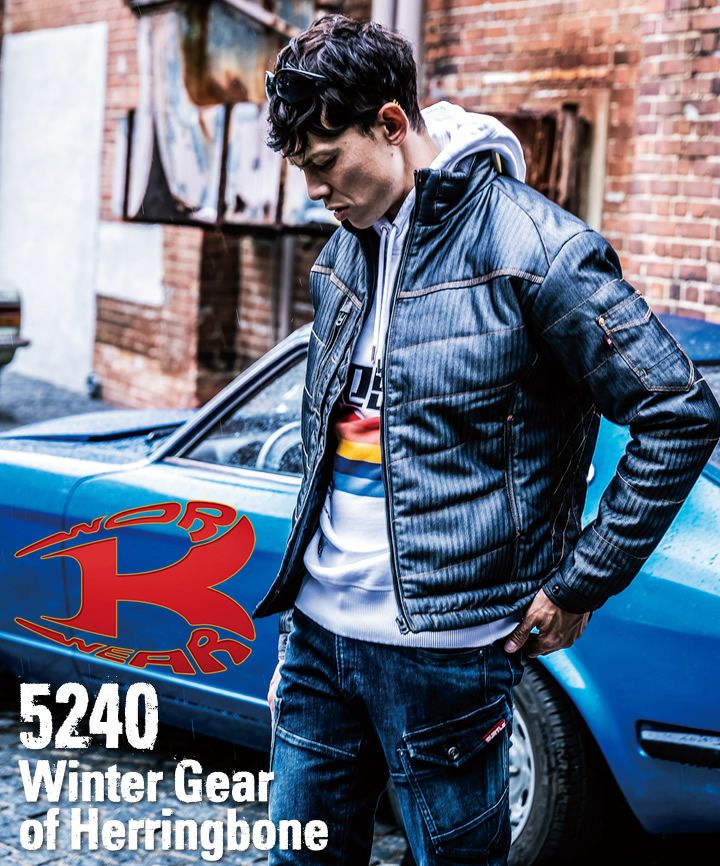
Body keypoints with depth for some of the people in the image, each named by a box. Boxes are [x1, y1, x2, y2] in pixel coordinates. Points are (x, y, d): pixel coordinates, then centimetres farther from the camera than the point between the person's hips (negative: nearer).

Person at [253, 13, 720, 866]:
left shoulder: (531, 250, -15)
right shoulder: (344, 253, 9)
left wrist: (579, 585, -12)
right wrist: (313, 558, 16)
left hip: (442, 646, -7)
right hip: (317, 630, 7)